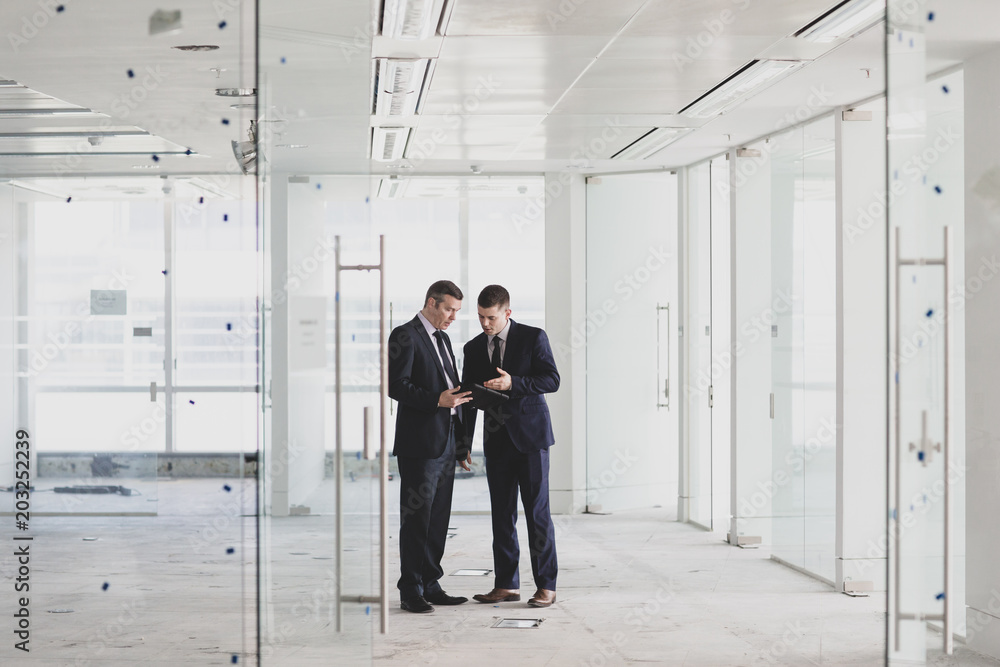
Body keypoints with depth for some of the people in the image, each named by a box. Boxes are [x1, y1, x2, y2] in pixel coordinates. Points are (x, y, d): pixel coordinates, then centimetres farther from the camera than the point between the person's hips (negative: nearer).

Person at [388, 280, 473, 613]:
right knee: (416, 520, -4)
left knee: (438, 519, 11)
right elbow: (396, 385, -15)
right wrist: (437, 400, -24)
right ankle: (411, 591, 1)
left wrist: (461, 439, 18)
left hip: (446, 444, 8)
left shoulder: (442, 339, 19)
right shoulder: (405, 336, -8)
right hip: (419, 444, -8)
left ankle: (430, 585, 17)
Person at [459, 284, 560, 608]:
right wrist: (463, 444, 8)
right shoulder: (474, 348, 9)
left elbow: (552, 380, -9)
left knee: (537, 511, -4)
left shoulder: (533, 338, -3)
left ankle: (546, 586, 1)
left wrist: (513, 383, -22)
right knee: (502, 514, 6)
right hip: (496, 441, 4)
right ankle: (506, 584, 11)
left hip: (530, 436, -4)